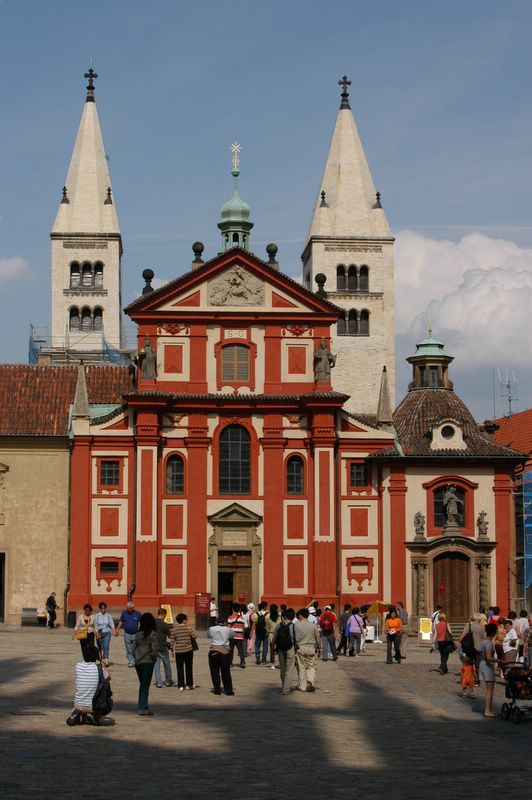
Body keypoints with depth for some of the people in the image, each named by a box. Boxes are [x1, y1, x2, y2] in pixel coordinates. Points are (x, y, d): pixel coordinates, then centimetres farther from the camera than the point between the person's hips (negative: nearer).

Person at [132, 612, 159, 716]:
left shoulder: (138, 634, 6)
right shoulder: (153, 634, -9)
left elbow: (133, 648, 6)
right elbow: (155, 649, -15)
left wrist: (136, 657, 14)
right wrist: (154, 659, 0)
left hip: (137, 662, 5)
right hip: (148, 662, -5)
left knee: (142, 684, 17)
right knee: (145, 685, -1)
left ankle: (142, 706, 22)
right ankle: (142, 709, -2)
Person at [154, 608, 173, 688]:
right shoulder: (164, 624, -15)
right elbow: (169, 635, -6)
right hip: (163, 647, -3)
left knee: (156, 665, 8)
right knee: (167, 665, 14)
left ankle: (159, 683, 6)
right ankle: (168, 681, 24)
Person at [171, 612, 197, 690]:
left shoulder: (174, 630, -2)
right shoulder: (188, 628, -8)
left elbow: (173, 641, 2)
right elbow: (194, 636, -2)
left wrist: (173, 650, 11)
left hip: (178, 651, 1)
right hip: (188, 650, -1)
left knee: (180, 669, 4)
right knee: (188, 667, 12)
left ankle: (181, 686, 0)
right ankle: (189, 684, 18)